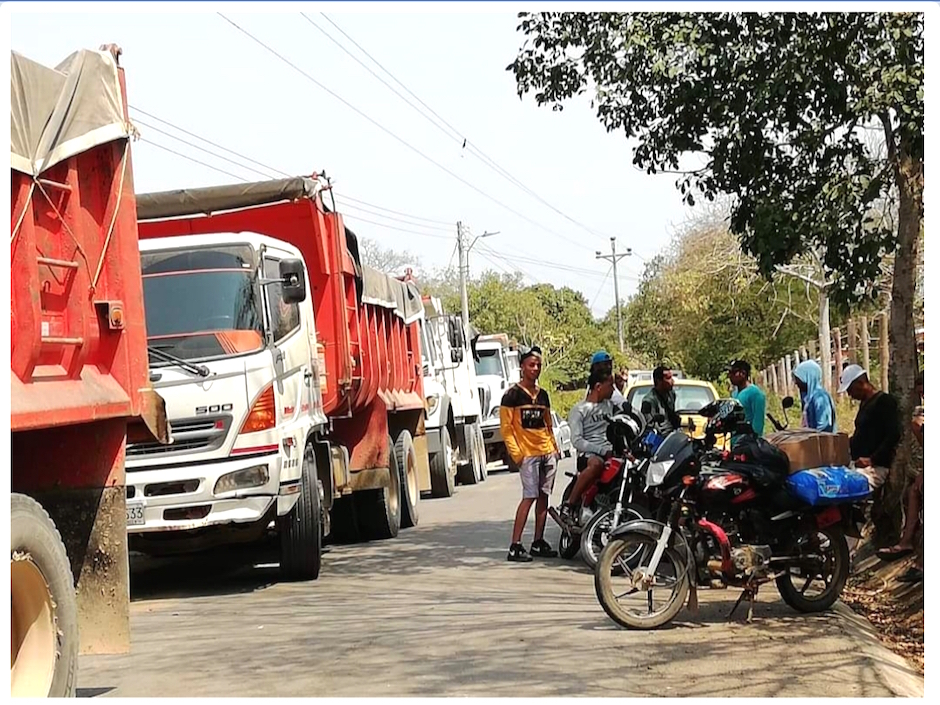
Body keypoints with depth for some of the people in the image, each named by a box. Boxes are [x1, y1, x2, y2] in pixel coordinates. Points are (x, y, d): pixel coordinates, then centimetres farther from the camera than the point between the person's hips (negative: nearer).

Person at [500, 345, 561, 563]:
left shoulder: (542, 395, 16)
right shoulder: (513, 394, -4)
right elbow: (505, 427, -7)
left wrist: (554, 446, 16)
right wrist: (516, 453, -13)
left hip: (547, 453, 7)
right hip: (528, 454, -7)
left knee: (543, 497, 7)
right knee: (530, 497, -13)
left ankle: (538, 542, 15)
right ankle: (515, 546, -14)